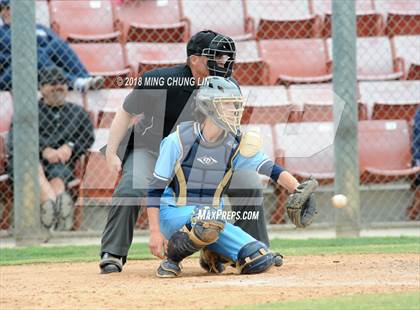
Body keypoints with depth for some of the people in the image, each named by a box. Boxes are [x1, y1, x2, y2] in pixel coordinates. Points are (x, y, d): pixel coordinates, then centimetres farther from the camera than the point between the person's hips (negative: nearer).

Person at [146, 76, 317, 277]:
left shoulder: (235, 144, -1)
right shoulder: (179, 140, -12)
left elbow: (272, 170, -9)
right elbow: (155, 188, -9)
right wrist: (155, 232, -15)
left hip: (211, 217, 5)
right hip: (174, 214, -5)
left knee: (260, 260, -12)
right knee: (210, 219, -40)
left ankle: (212, 255, 14)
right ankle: (172, 257, -14)